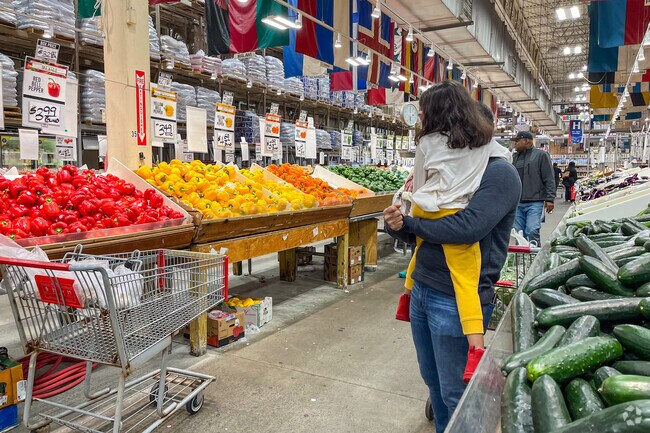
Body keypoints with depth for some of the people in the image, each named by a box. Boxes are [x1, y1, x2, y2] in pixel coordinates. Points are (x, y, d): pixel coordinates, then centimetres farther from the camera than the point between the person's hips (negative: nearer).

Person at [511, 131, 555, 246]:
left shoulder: (540, 155, 0)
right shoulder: (514, 157, 15)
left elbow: (549, 179, -4)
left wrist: (550, 199, -10)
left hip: (534, 203, -5)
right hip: (517, 203, 5)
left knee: (532, 231, -12)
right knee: (518, 232, 6)